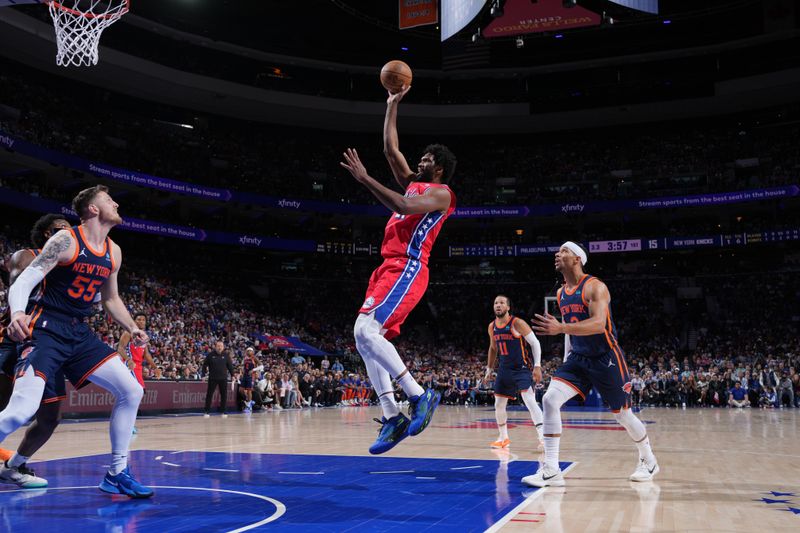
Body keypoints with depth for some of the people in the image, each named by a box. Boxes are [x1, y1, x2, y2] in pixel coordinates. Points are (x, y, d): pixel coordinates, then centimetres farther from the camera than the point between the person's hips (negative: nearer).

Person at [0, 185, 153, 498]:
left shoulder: (113, 253, 9)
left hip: (80, 333, 7)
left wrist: (132, 329, 11)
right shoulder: (66, 240, -12)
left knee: (131, 391, 2)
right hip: (47, 330, -7)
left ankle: (117, 473, 12)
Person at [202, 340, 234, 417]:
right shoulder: (210, 355, -1)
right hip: (212, 378, -1)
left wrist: (232, 375, 4)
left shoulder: (226, 356, 3)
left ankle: (223, 411, 13)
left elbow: (230, 366, 9)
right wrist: (204, 374, -3)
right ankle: (207, 411, 7)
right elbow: (205, 364, 4)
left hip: (223, 378, 1)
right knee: (209, 394, -1)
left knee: (224, 395, 3)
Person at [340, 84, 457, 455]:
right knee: (364, 336, 2)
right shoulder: (413, 184, 23)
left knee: (367, 332, -24)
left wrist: (364, 178, -19)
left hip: (407, 269, -9)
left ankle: (420, 396, -17)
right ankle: (392, 417, 1)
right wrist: (392, 105, 28)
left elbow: (403, 208, -21)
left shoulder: (440, 193, -3)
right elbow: (390, 149, 27)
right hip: (389, 269, 10)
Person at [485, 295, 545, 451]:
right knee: (499, 404, 10)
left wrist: (537, 366, -21)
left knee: (529, 400, -21)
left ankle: (543, 438, -23)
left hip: (521, 368, -7)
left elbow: (535, 343, -13)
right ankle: (504, 438, 27)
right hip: (505, 369, 7)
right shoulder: (492, 327, 5)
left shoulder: (518, 323, -15)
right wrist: (489, 369, 20)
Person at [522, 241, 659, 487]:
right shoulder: (561, 293, 8)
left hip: (606, 358, -6)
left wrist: (560, 328, -39)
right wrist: (566, 360, 16)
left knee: (623, 414, 7)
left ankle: (648, 461, 35)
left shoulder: (595, 287, -16)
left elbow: (598, 324, -29)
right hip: (578, 358, 6)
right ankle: (551, 471, -13)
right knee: (550, 400, -14)